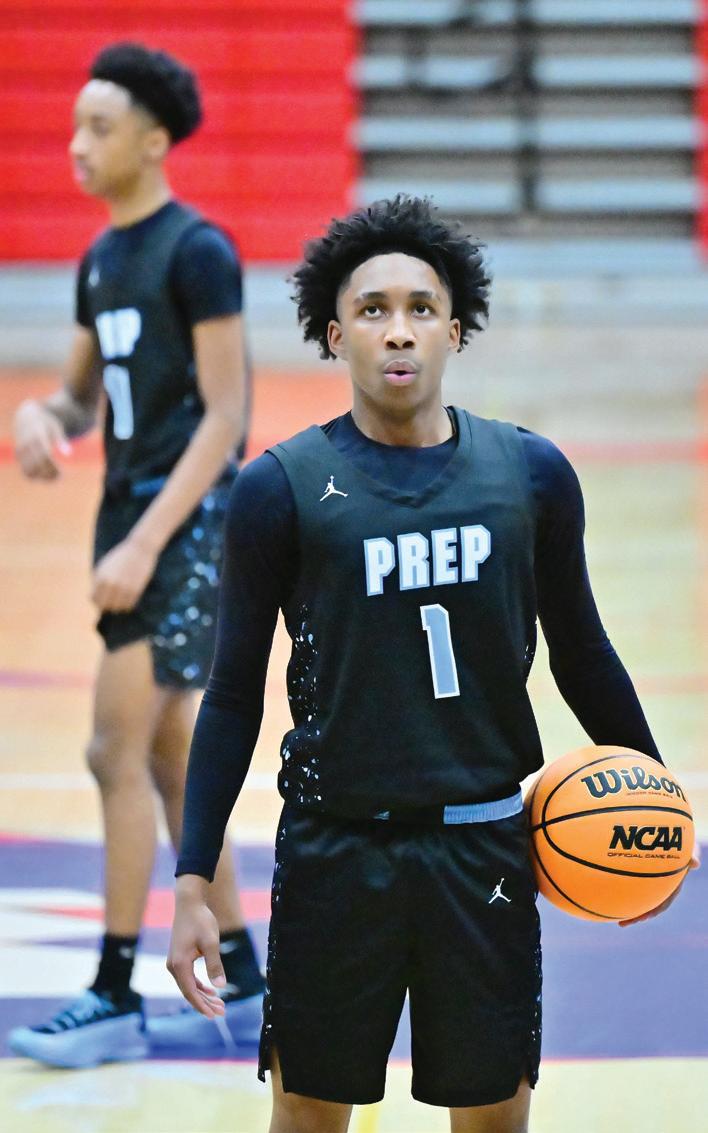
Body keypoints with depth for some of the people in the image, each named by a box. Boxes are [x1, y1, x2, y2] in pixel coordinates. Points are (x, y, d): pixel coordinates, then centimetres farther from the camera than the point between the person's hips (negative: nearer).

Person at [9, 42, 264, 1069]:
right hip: (130, 512, 9)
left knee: (118, 752, -9)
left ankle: (115, 997, -3)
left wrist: (147, 543, -22)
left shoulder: (197, 253, -13)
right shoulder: (101, 262, 12)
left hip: (188, 519, -9)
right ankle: (240, 988, 18)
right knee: (168, 759, 11)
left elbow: (226, 416, -16)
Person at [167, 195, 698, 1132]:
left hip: (487, 846, 2)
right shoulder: (281, 489, -4)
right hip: (334, 851, -2)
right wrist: (194, 885, -4)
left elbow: (580, 649, 15)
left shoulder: (532, 474, 2)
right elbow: (234, 695, 0)